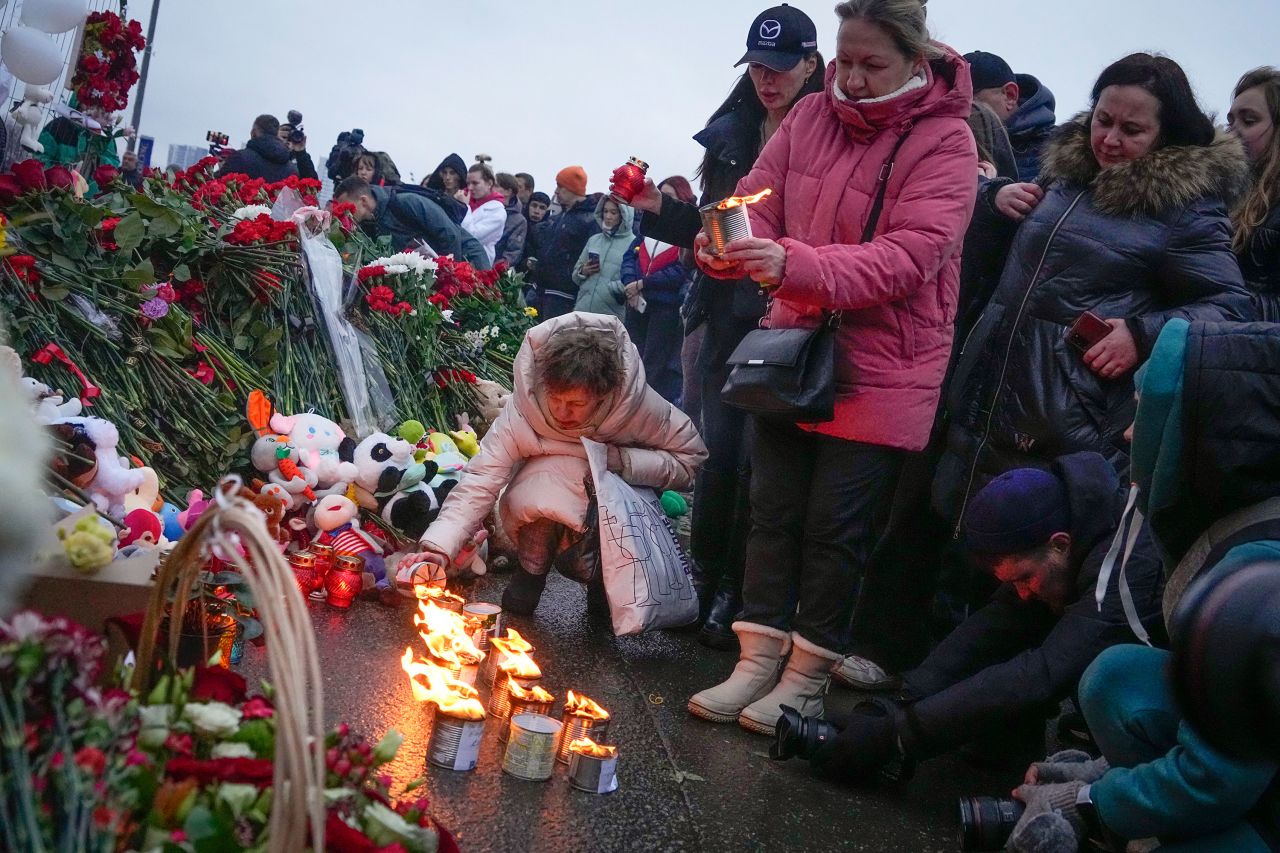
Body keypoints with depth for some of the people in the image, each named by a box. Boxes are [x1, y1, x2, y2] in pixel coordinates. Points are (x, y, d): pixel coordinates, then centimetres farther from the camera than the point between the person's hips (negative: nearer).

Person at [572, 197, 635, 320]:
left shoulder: (633, 244, -5)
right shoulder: (593, 240, 15)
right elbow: (576, 273, 20)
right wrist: (583, 272, 0)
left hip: (612, 316, -5)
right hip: (582, 311, 5)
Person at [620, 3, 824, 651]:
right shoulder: (730, 134, 11)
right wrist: (658, 207, 2)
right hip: (728, 316, 4)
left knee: (757, 460, -3)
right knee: (716, 451, 5)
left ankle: (738, 599, 13)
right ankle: (705, 583, 22)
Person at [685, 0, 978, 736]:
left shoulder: (945, 142, -11)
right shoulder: (813, 116, 4)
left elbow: (908, 259, -22)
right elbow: (761, 204, 1)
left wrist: (796, 265, -35)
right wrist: (729, 245, -24)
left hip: (880, 368, -4)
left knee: (837, 524, 0)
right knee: (774, 507, 8)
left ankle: (808, 677, 17)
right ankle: (759, 661, 21)